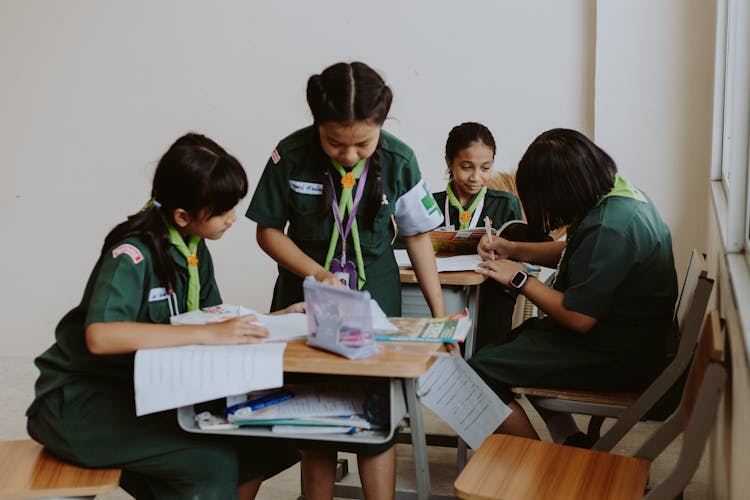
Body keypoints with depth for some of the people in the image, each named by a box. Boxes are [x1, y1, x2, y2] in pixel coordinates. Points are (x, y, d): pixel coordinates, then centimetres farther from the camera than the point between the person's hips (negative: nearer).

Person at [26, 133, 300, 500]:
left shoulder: (195, 250, 3)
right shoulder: (133, 254, -21)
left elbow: (214, 318, 8)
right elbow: (100, 336, -37)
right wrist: (209, 333, -39)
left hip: (142, 390, 8)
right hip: (80, 400, -7)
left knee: (262, 445, -7)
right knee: (213, 462, -25)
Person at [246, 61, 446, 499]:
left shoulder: (398, 161, -12)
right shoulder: (291, 156, -13)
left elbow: (418, 235, -1)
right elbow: (269, 230, -3)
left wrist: (440, 313, -1)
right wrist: (317, 273, -19)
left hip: (375, 298, 0)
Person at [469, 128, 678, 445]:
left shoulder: (608, 227, -29)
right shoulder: (617, 191, 4)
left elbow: (578, 318, -26)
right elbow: (571, 252, 20)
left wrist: (520, 279, -14)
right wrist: (512, 249, 9)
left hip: (618, 359, -11)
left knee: (482, 369, -12)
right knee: (515, 336, 26)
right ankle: (570, 442, 20)